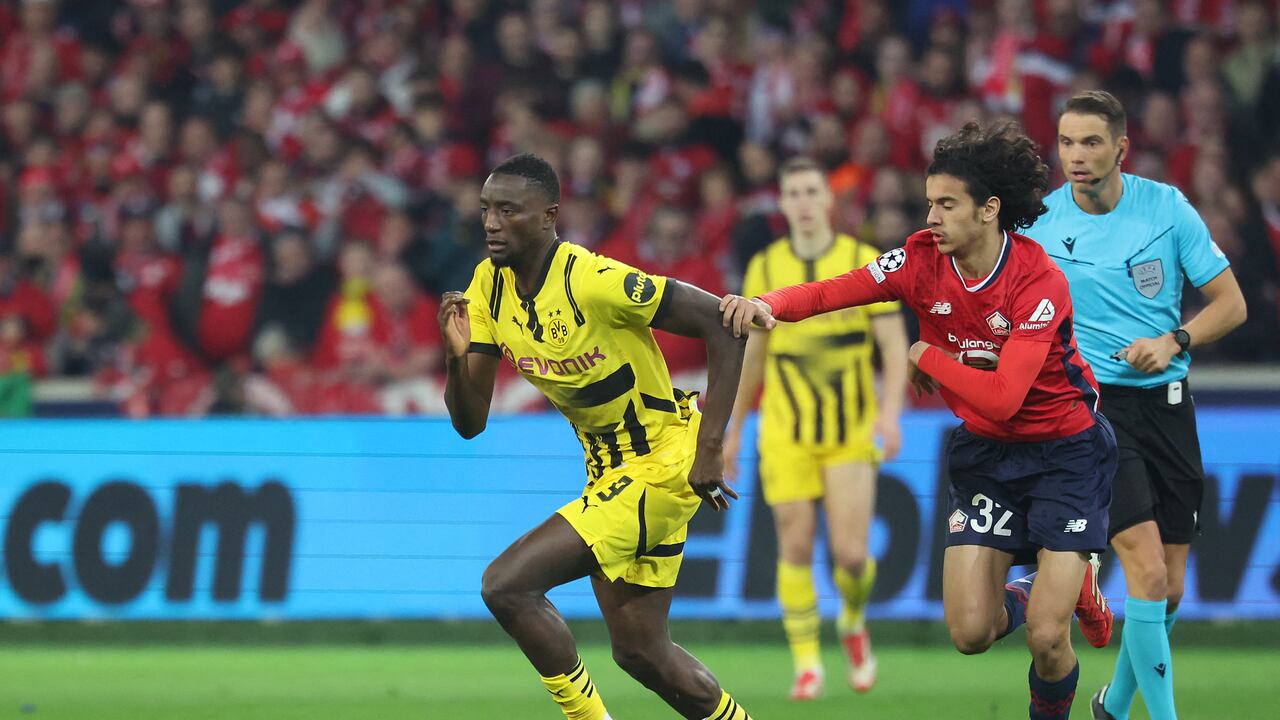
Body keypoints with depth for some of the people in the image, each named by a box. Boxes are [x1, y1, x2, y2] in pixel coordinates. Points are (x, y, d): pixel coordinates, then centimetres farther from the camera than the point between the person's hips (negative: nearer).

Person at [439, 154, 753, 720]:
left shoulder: (594, 282, -24)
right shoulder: (488, 286, -1)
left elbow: (723, 325, -21)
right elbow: (470, 422, 2)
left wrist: (708, 450, -21)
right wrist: (457, 355, -18)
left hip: (663, 467, -8)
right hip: (608, 474, 8)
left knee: (506, 584, -17)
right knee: (641, 653, 14)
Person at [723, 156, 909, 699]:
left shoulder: (865, 262, -3)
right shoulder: (765, 267, 4)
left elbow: (895, 344, -4)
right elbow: (753, 352, 14)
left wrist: (891, 411, -19)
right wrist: (734, 429, 16)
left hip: (851, 432, -1)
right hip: (786, 431, 1)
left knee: (850, 552, -6)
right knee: (795, 547, -5)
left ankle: (853, 622, 27)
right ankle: (807, 666, 4)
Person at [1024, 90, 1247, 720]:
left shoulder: (1167, 207, -1)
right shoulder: (1039, 223, -3)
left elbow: (1230, 303, 3)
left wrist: (1174, 341, -13)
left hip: (1167, 404, 3)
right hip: (1092, 405, -3)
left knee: (1168, 592, 8)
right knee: (1148, 574, -19)